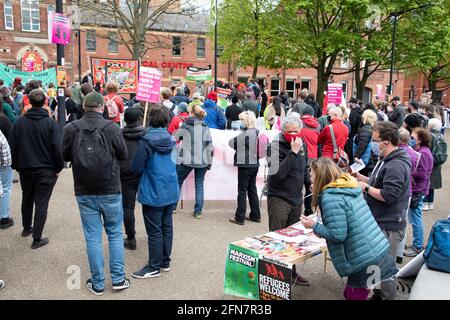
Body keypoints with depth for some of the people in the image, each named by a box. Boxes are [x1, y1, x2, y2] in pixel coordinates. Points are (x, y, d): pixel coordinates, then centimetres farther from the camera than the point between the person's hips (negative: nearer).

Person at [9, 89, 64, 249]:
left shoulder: (19, 122, -2)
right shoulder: (51, 123, -14)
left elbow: (12, 146, 2)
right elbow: (57, 148, -15)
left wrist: (16, 165, 14)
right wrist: (58, 167, -3)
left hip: (25, 169, 4)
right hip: (46, 170, -4)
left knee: (27, 198, 24)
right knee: (41, 203, 1)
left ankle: (27, 227, 40)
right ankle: (37, 238, 3)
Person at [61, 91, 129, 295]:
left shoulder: (71, 129, -8)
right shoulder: (111, 128, -12)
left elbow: (65, 156, 5)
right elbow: (123, 155, -1)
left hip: (84, 193, 1)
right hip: (110, 191, -1)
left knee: (92, 238, 9)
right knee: (115, 234, 14)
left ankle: (97, 284, 18)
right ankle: (118, 279, 17)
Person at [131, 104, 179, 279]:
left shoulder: (146, 141, -16)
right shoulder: (172, 140, 2)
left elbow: (136, 168, -11)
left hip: (153, 194, -6)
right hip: (171, 192, 6)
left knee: (154, 231, 4)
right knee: (167, 226, 16)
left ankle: (154, 267, 15)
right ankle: (165, 261, 29)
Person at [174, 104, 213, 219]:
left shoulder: (186, 125, -2)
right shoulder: (205, 128, 5)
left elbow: (175, 139, 1)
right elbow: (210, 146, 5)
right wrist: (209, 162, 11)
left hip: (187, 160, -2)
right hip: (202, 161, 2)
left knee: (178, 181, 13)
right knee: (199, 185, 9)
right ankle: (198, 211, 8)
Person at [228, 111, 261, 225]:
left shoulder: (246, 133, -19)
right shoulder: (256, 132, 8)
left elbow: (231, 143, -14)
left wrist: (235, 134, 2)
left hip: (245, 165, -8)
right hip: (254, 164, 8)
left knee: (242, 191, 0)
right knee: (252, 190, 16)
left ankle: (239, 218, 7)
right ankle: (255, 216, 23)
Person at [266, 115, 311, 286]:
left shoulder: (302, 145, 7)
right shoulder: (276, 146, -15)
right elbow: (279, 172, -28)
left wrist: (311, 185, 10)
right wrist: (293, 152, -29)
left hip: (297, 198, 7)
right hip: (279, 199, -7)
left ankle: (290, 271, 28)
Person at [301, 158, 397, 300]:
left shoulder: (330, 197, -18)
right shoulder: (350, 185, 8)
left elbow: (338, 234, -20)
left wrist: (314, 226, -6)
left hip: (366, 261, -8)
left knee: (352, 296, 9)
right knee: (352, 294, 22)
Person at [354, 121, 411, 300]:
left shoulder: (396, 166, -22)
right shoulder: (387, 160, 12)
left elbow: (388, 195, -28)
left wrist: (366, 187, -17)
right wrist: (362, 178, 10)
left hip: (389, 226, -11)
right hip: (381, 222, 11)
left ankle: (387, 297, 16)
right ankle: (380, 294, 36)